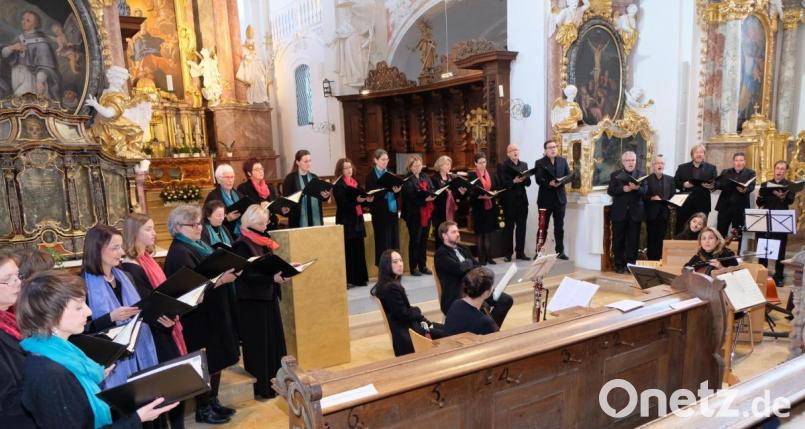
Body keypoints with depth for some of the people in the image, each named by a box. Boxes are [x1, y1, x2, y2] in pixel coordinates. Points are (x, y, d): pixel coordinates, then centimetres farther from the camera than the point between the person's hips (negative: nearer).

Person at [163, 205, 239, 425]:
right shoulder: (179, 253, -17)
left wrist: (228, 271, 1)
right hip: (198, 318, -9)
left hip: (214, 314, 9)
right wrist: (221, 279, -28)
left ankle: (213, 401, 30)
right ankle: (202, 409, 19)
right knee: (204, 366, 4)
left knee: (216, 361, 16)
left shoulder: (198, 246, 12)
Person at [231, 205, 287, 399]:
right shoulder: (242, 245, -16)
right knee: (258, 343, 1)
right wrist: (273, 278, -28)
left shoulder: (262, 240, 10)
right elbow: (246, 274, -22)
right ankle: (261, 386, 13)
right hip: (253, 300, -8)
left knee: (273, 338, 14)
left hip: (268, 296, 8)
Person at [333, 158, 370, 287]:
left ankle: (359, 278, 16)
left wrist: (367, 199, -4)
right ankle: (346, 280, 0)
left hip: (357, 220, 7)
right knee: (348, 251, -6)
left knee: (359, 249, 8)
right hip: (346, 221, -7)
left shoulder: (355, 182, 15)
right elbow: (343, 203, -17)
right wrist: (356, 200, -29)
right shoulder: (338, 185, -7)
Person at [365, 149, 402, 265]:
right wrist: (388, 189, -26)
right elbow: (372, 195, -15)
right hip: (381, 214, -6)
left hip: (392, 212, 6)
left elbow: (395, 195, 14)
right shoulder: (371, 176, -4)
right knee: (383, 244, -1)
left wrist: (396, 191, -9)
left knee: (395, 242, 8)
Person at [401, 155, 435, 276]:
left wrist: (432, 196, -15)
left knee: (424, 240, 12)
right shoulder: (407, 180, -9)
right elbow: (410, 198, -18)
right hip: (414, 214, -7)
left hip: (426, 213, 7)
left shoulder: (426, 177, 14)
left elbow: (432, 190, 7)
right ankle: (413, 267, 10)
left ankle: (423, 265, 22)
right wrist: (425, 199, -25)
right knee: (415, 241, 1)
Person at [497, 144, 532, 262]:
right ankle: (508, 253, 10)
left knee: (521, 227, 7)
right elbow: (502, 183, -11)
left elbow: (528, 182, 7)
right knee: (509, 227, 3)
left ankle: (520, 252, 15)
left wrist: (523, 178, -14)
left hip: (522, 200, 5)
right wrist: (514, 181, -24)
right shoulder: (502, 165, -3)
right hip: (509, 201, -4)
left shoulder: (524, 165, 13)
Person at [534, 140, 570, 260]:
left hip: (560, 197, 3)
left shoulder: (563, 161, 10)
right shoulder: (540, 162, -2)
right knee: (543, 226, 3)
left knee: (559, 226, 9)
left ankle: (560, 251, 16)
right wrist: (550, 183, -27)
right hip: (545, 198, -3)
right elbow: (538, 179, -13)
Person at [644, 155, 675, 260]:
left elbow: (673, 196, 10)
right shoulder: (647, 179, 1)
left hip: (664, 213, 3)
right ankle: (651, 260, 7)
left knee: (661, 238, 3)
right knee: (651, 238, 1)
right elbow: (643, 196, -3)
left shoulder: (670, 179, 13)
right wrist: (652, 198, -19)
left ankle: (660, 259, 9)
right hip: (651, 213, -3)